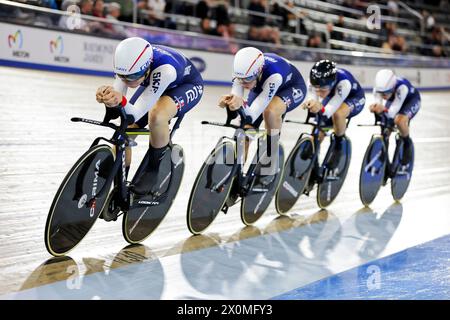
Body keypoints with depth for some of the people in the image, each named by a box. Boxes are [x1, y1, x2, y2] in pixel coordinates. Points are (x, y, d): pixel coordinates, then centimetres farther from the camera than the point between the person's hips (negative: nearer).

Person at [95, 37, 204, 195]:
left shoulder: (164, 69, -43)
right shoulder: (129, 63, -29)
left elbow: (135, 115, -43)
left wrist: (121, 101, -62)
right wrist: (109, 97, -50)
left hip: (187, 85, -5)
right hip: (153, 83, 6)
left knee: (156, 116, -38)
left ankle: (153, 170, -13)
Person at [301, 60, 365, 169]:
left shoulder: (344, 83, -43)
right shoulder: (315, 81, -30)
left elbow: (329, 110, -45)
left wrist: (320, 108, -68)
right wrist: (310, 104, -56)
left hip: (354, 99, -5)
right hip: (333, 96, 5)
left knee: (337, 114, -37)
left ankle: (338, 148, -14)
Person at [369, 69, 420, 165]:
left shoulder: (402, 87, -44)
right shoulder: (378, 88, -31)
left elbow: (393, 110, -49)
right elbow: (377, 103, -42)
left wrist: (385, 109, -72)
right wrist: (374, 107, -66)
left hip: (411, 100, -5)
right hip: (393, 99, 5)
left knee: (400, 121, -31)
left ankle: (407, 144, -3)